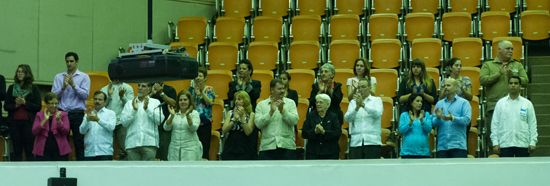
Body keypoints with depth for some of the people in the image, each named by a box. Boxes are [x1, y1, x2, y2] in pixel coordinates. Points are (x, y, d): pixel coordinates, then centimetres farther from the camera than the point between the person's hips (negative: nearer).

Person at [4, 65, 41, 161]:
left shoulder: (34, 88, 4)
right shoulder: (12, 88, 12)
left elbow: (38, 107, 0)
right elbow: (6, 106, 9)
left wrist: (25, 103, -12)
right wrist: (15, 105, -10)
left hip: (28, 122, -2)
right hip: (14, 122, 2)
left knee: (29, 150, -4)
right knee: (17, 150, 3)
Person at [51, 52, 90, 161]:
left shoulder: (84, 77, 5)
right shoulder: (59, 77, 12)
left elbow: (85, 95, -6)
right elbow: (53, 95, 5)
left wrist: (73, 85, -15)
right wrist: (63, 87, -12)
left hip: (77, 114, -2)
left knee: (79, 143, -2)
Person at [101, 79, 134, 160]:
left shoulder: (128, 88, 11)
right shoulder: (104, 89, 17)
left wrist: (122, 97, -14)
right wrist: (108, 95, -7)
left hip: (122, 123, -1)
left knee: (124, 150, -8)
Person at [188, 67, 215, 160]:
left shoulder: (209, 89, 3)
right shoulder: (191, 89, 9)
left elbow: (210, 102, -11)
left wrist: (202, 92, -15)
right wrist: (195, 94, -15)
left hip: (205, 122, -2)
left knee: (205, 147, -2)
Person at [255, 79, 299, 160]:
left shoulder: (290, 103, 10)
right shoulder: (261, 104, 9)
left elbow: (294, 121, -3)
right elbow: (258, 124, -3)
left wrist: (282, 110, -14)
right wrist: (271, 112, -12)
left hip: (287, 146, 0)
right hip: (267, 147, 0)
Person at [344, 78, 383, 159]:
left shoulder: (377, 100, 10)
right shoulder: (353, 102, 16)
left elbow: (377, 113, -10)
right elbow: (347, 118, 2)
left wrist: (363, 104, -18)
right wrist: (357, 107, -15)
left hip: (372, 142, -2)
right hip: (356, 142, 2)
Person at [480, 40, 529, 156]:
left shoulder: (518, 65, 16)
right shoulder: (488, 65, 10)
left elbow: (525, 81, 5)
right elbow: (482, 80, -5)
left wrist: (513, 76, -10)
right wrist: (498, 74, -10)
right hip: (493, 106, -2)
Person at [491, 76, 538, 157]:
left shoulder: (527, 103, 8)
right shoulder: (500, 103, 8)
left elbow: (532, 124, 8)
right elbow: (494, 124, 7)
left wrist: (533, 142, 0)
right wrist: (495, 143, -1)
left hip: (523, 144, 0)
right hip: (505, 144, 0)